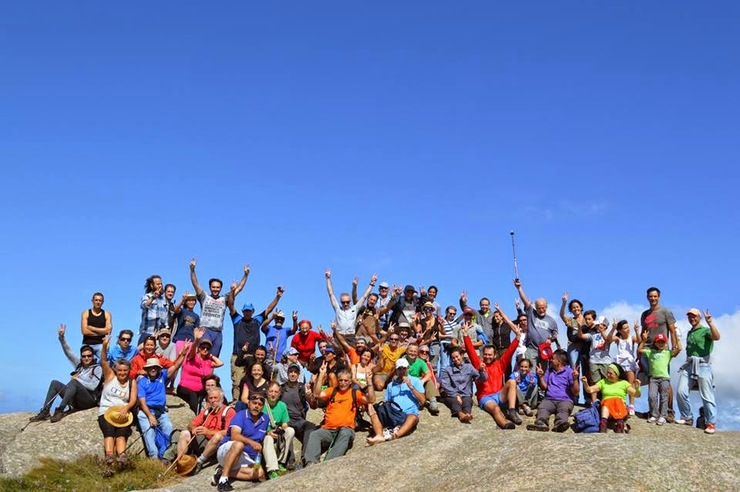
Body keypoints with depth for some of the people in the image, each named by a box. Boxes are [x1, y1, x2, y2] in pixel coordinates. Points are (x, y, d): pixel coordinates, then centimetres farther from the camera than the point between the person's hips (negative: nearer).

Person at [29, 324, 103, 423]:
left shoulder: (97, 368, -3)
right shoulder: (79, 364, 15)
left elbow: (93, 387, -12)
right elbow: (68, 351, 9)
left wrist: (78, 379, -7)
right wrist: (61, 337, -2)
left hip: (89, 400, -7)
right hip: (75, 400, 7)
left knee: (73, 382, -30)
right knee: (55, 383, -5)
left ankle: (60, 410, -34)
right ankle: (45, 411, -15)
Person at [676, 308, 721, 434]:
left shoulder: (705, 330, 0)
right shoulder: (689, 333, 21)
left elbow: (716, 337, -21)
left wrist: (710, 322, -27)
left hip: (703, 365, -6)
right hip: (688, 365, 6)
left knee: (707, 396, -6)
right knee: (681, 392, -1)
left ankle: (711, 423, -2)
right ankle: (687, 418, 13)